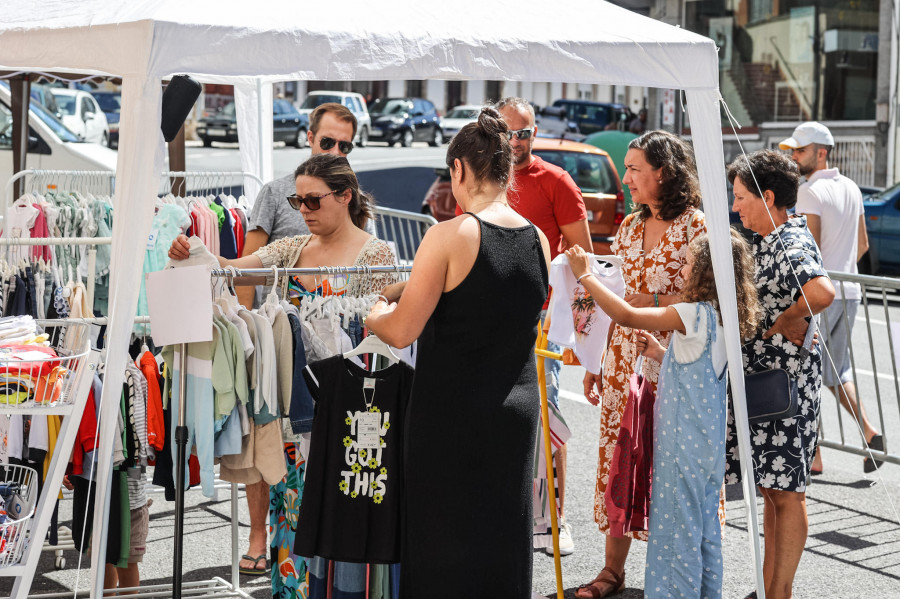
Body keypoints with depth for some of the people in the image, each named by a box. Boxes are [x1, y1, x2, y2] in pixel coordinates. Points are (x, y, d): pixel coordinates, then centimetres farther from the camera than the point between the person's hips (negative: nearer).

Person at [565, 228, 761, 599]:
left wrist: (585, 276, -15)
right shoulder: (721, 318, 7)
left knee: (675, 527, -1)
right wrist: (660, 355, 10)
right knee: (705, 524, 17)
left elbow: (626, 316, -22)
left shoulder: (695, 315, -20)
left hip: (683, 444, -9)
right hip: (709, 443, 9)